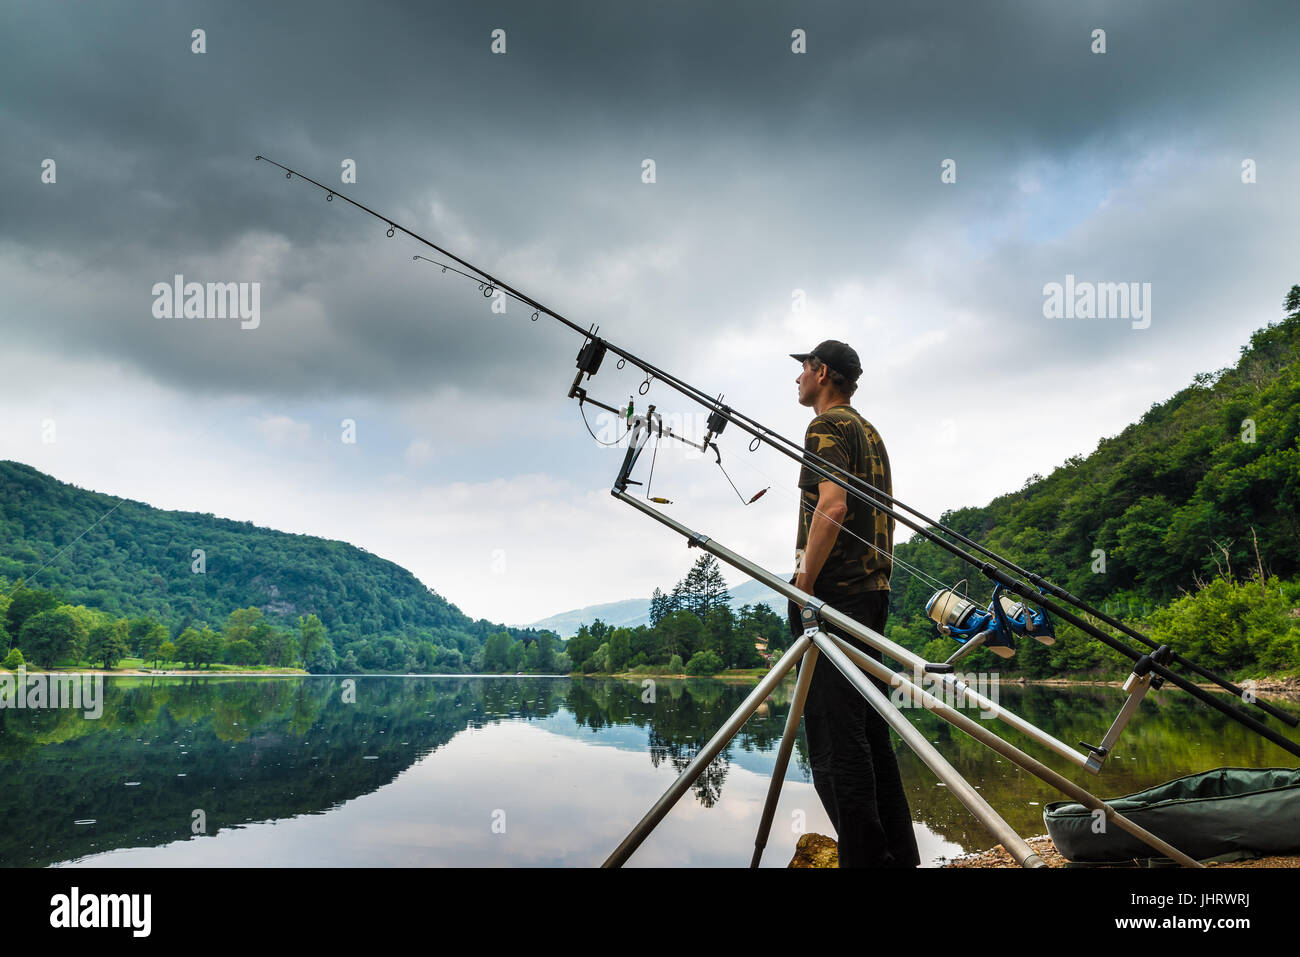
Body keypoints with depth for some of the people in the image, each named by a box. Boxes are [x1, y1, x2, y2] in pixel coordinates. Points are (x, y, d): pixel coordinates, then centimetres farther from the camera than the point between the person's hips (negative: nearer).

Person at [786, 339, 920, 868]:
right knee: (870, 732, 13)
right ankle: (899, 853, 17)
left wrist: (803, 585, -15)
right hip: (873, 591, 10)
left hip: (833, 593, -10)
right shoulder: (871, 433, 22)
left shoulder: (827, 426, -6)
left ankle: (864, 857, -8)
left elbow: (832, 508, -20)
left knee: (835, 741, -8)